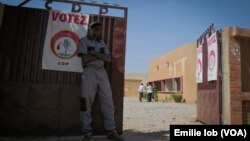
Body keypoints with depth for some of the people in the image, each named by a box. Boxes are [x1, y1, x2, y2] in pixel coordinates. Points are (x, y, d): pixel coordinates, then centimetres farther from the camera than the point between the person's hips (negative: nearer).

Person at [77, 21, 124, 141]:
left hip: (102, 72, 5)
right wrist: (100, 55, 0)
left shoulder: (102, 43, 21)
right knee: (87, 101, -6)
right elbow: (85, 58, -7)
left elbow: (108, 58, 5)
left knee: (108, 100, -1)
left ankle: (111, 131, 4)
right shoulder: (83, 41, 8)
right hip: (89, 71, -4)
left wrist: (94, 53, -5)